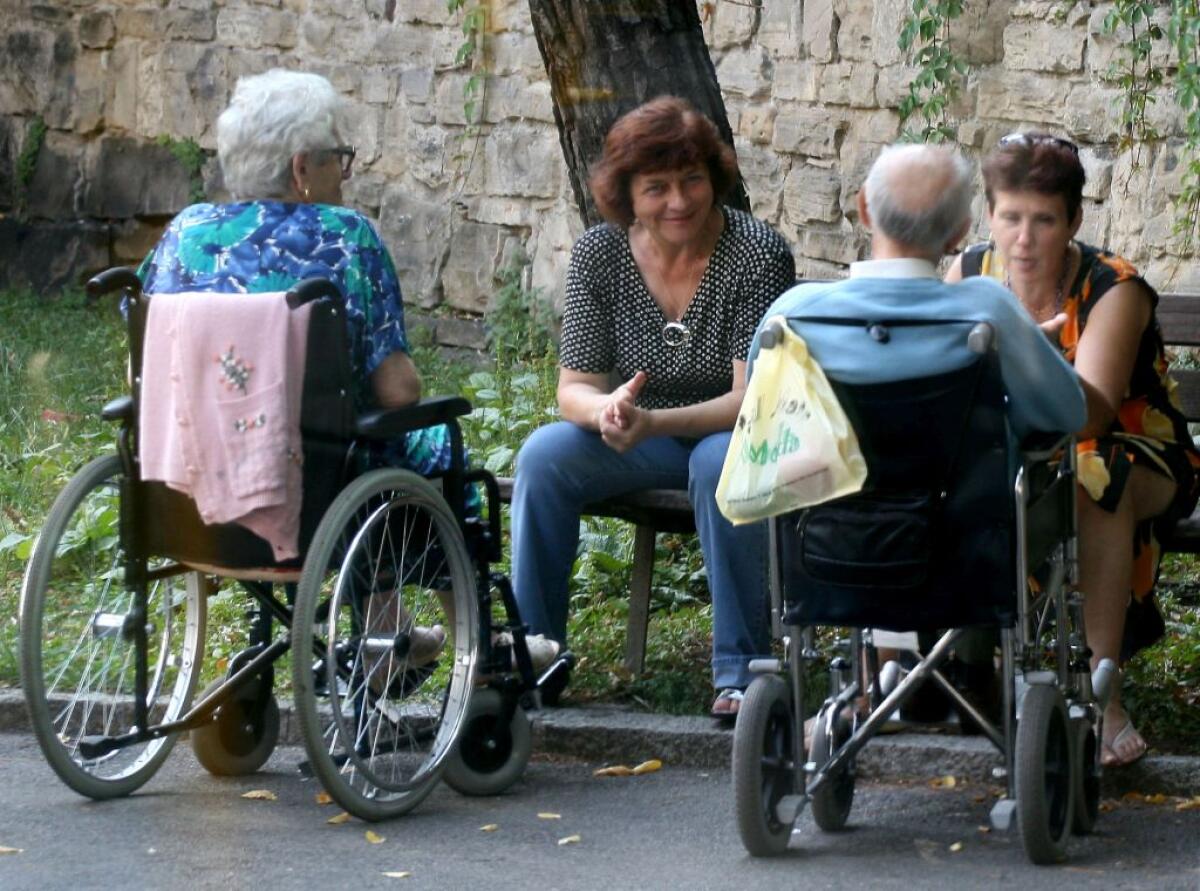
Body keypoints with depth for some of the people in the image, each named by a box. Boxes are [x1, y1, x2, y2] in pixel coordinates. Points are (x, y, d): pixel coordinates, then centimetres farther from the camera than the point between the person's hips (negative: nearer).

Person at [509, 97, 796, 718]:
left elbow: (753, 396, -22)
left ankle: (741, 669, -26)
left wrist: (654, 424, -38)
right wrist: (606, 410, -34)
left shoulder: (758, 255, -17)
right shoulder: (598, 255, -7)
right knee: (543, 454, -22)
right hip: (640, 440, 3)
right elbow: (574, 387, -8)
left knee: (723, 464, -37)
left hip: (732, 435, -3)